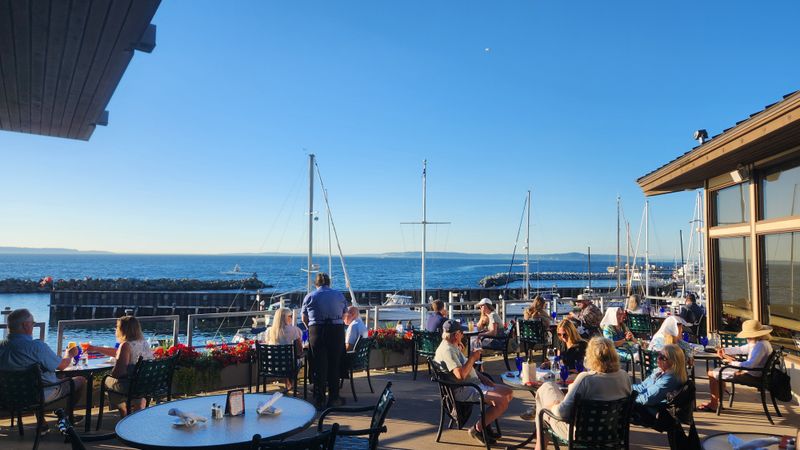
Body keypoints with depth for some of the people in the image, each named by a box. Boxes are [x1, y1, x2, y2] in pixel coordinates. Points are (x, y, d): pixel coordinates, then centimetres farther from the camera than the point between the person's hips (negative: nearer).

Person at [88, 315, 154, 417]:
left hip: (132, 386, -7)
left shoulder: (126, 345, -17)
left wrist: (111, 374, 3)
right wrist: (96, 349, 31)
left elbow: (116, 373, -21)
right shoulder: (143, 342, 8)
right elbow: (118, 352, 24)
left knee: (108, 381, 20)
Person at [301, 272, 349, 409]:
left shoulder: (310, 296, 5)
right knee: (334, 365, 10)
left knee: (319, 366, 5)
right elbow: (344, 315, 14)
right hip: (337, 331, 1)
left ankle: (319, 401, 9)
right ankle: (333, 398, 16)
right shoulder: (339, 295, 10)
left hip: (317, 331, -1)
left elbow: (304, 318, 9)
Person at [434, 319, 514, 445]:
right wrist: (472, 358, -15)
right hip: (463, 390, -11)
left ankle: (485, 424, 12)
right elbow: (460, 375, -29)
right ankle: (477, 429, -7)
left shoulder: (453, 347, 16)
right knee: (502, 401, -23)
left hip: (474, 384, 11)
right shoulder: (447, 350, -19)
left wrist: (484, 378, 12)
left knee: (508, 392, 8)